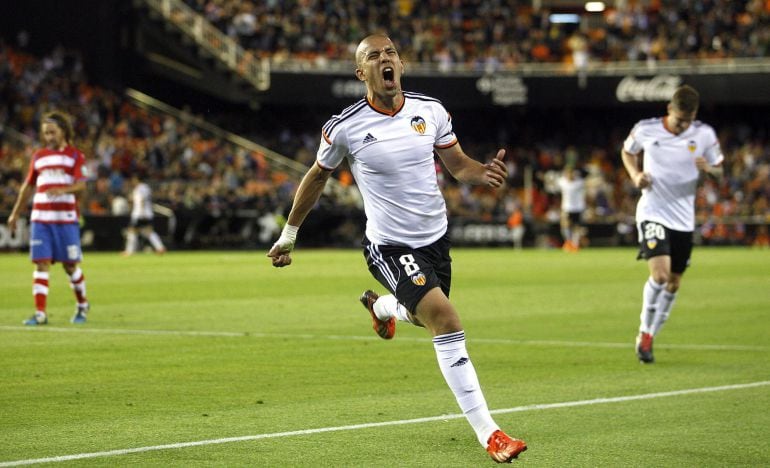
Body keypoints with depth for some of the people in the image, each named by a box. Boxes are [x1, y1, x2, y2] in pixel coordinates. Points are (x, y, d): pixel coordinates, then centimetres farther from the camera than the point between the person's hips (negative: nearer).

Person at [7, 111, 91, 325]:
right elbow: (27, 186, 23)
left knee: (70, 265, 2)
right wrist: (15, 213, 23)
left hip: (66, 219, -3)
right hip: (40, 217, 3)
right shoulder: (38, 156, 15)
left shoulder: (75, 155, 2)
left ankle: (82, 306, 24)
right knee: (41, 264, -5)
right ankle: (40, 313, -6)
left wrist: (63, 189, -30)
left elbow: (81, 185, -10)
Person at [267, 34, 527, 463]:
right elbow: (317, 176, 3)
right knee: (447, 321, -23)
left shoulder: (431, 111, -5)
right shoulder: (345, 128, -14)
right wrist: (289, 235, 10)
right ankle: (488, 433, -19)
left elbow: (457, 163, 5)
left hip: (436, 236, 6)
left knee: (430, 318, 26)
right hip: (390, 246, -6)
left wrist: (483, 173, -19)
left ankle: (379, 306, 64)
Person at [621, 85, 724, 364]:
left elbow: (718, 170, 6)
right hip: (652, 213, -3)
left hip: (683, 219, 3)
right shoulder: (645, 130, -7)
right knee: (660, 274, -21)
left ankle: (649, 336, 27)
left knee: (673, 283, 9)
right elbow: (627, 151, 13)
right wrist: (635, 175, -6)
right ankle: (644, 333, -2)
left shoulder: (704, 135, -4)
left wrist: (708, 170, -18)